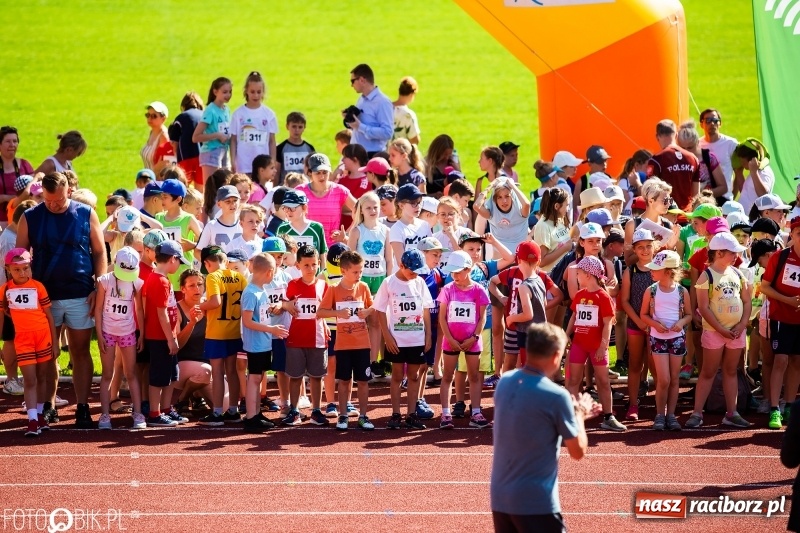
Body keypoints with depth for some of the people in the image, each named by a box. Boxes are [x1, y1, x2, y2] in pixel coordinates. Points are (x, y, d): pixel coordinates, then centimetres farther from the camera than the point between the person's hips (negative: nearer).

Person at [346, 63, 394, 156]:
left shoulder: (382, 102, -14)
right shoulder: (361, 100, 13)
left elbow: (387, 133, -22)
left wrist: (360, 126, -24)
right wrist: (349, 120, 2)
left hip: (372, 156, -8)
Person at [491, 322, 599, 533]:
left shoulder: (504, 383, 3)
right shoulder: (556, 395, -16)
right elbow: (578, 452, -5)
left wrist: (573, 414, 22)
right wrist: (579, 415, 11)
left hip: (500, 497, 7)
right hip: (536, 502, -7)